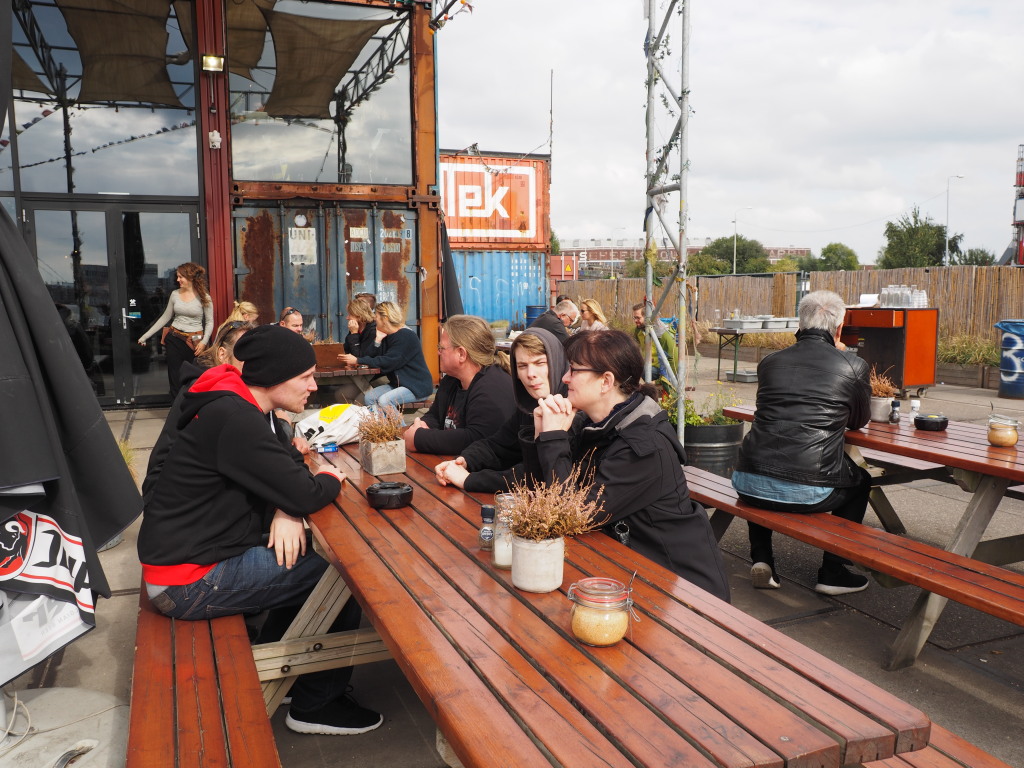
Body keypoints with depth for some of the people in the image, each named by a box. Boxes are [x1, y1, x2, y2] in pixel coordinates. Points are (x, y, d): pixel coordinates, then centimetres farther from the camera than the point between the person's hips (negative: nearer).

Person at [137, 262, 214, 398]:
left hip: (195, 341, -3)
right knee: (175, 378, 5)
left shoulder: (204, 297, -6)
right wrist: (146, 336, 10)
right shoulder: (175, 294, 4)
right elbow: (165, 317, 11)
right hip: (175, 339, 3)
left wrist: (204, 342, -15)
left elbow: (209, 322, -2)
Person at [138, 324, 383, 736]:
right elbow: (305, 494, -27)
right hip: (189, 580, -9)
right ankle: (315, 705, 11)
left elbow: (290, 464, 11)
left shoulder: (243, 408, 5)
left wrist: (287, 512, -9)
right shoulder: (233, 419, -25)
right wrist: (330, 479, -5)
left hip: (201, 550, 9)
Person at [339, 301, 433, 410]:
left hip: (418, 386, -9)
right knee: (369, 397, -8)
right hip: (398, 384, 9)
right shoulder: (388, 336, 12)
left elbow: (387, 363, -22)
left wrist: (358, 361, -18)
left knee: (384, 401, -27)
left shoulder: (406, 336, -17)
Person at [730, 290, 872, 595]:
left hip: (749, 485, 3)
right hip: (808, 492, -2)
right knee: (860, 482, 29)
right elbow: (858, 421, 19)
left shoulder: (769, 362, 9)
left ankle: (761, 560, 31)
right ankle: (832, 571, 29)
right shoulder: (853, 367, 1)